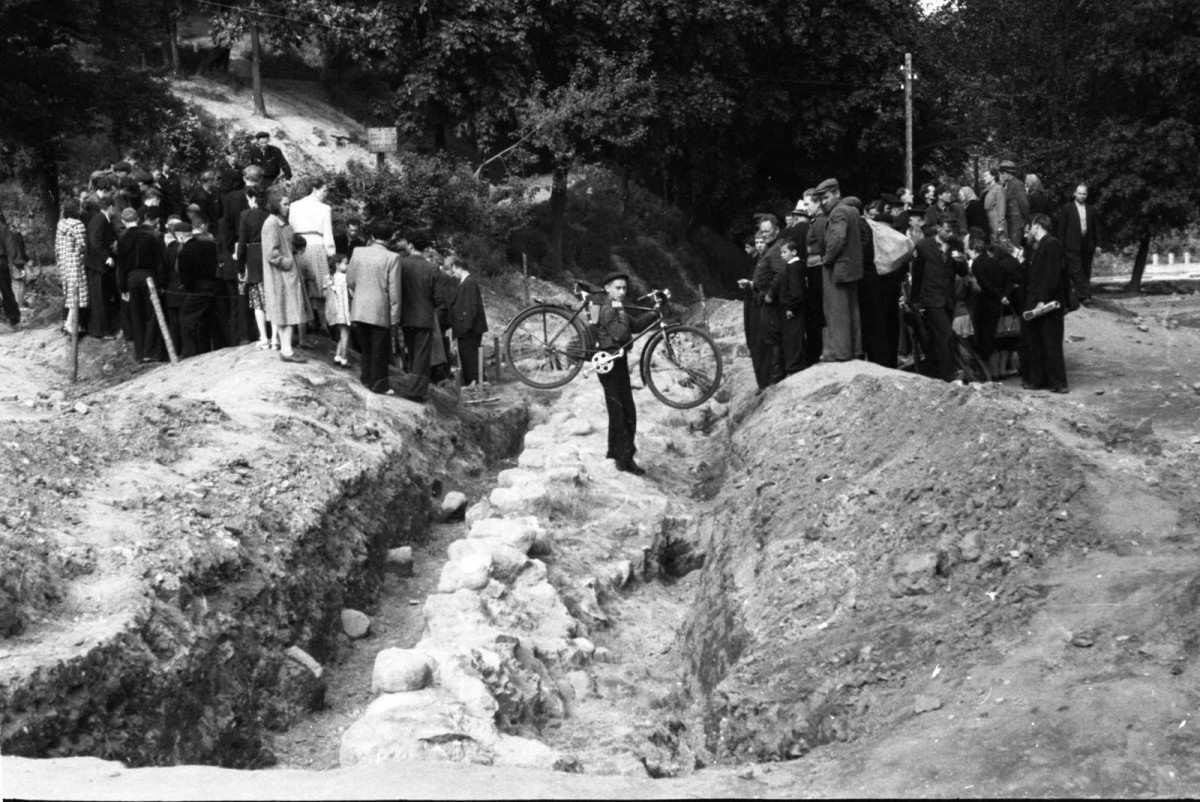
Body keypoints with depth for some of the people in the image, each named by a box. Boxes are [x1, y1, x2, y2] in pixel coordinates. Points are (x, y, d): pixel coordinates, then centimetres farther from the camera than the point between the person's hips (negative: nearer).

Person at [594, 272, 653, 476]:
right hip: (612, 364, -10)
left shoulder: (615, 308, 15)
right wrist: (621, 313, -19)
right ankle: (626, 459, -8)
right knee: (625, 411, -9)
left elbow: (635, 325, 17)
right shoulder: (609, 310, -16)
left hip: (616, 362, 10)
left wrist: (655, 314, 9)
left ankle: (615, 451, 28)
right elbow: (621, 335, -26)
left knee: (617, 410, 17)